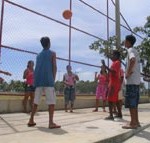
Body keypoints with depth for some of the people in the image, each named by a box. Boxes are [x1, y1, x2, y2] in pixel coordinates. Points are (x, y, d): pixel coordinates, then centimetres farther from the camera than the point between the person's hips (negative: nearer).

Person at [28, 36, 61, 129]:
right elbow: (54, 67, -3)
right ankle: (51, 122, -14)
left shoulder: (39, 55, 22)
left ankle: (31, 120, 15)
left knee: (36, 100, 12)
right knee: (52, 101, -6)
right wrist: (53, 80, 1)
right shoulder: (52, 53, 6)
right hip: (48, 80, -6)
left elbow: (37, 68, 20)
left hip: (38, 80, 6)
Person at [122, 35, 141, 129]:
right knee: (134, 102, 12)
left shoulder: (130, 50, -8)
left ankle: (133, 123, -3)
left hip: (131, 80, -9)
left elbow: (132, 60, -30)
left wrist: (128, 73, -21)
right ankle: (136, 122, 17)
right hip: (136, 80, 9)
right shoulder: (135, 51, 21)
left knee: (131, 103, -6)